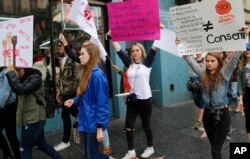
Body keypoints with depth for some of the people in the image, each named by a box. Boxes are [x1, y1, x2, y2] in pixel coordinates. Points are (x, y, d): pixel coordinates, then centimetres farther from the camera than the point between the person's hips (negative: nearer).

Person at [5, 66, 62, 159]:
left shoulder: (35, 79, -15)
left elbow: (20, 90, -28)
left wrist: (11, 72, -24)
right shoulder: (25, 79, 12)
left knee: (25, 149, 4)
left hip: (33, 120, -9)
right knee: (42, 144, 19)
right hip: (30, 119, 9)